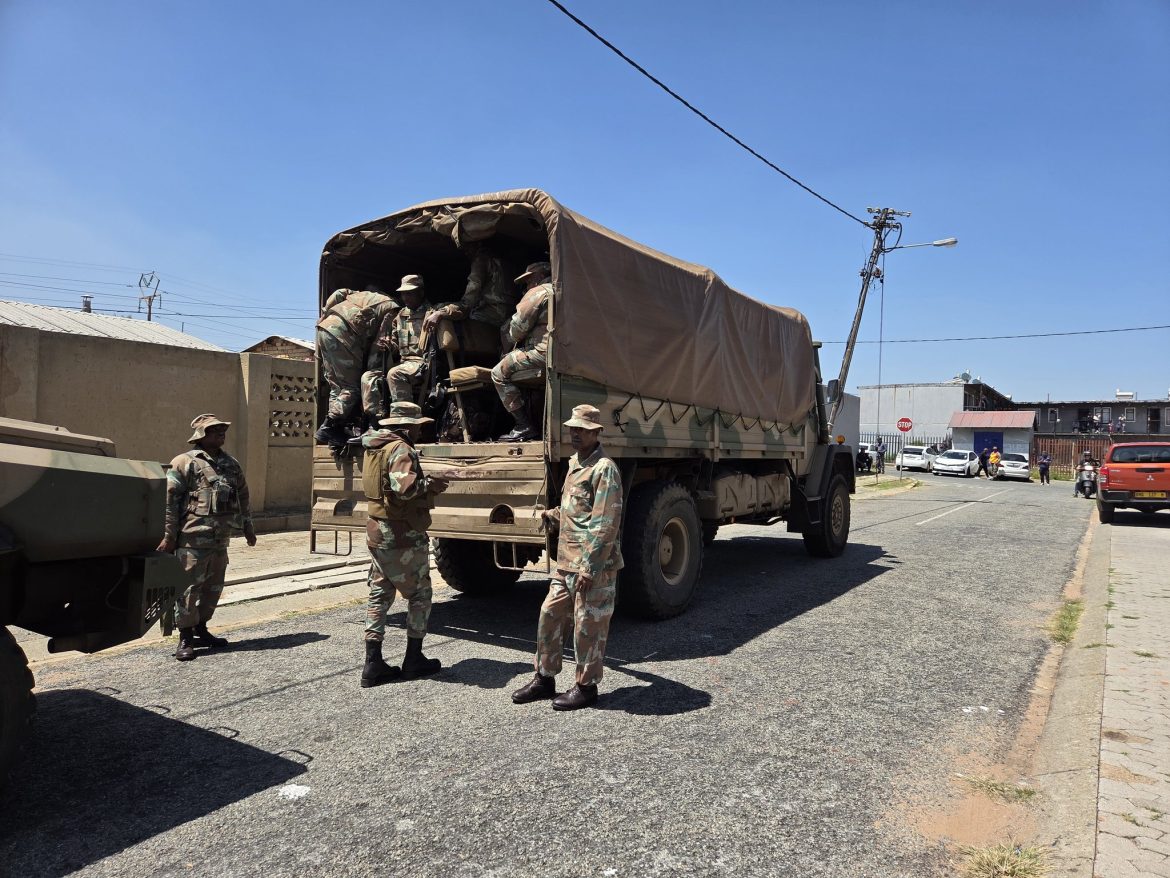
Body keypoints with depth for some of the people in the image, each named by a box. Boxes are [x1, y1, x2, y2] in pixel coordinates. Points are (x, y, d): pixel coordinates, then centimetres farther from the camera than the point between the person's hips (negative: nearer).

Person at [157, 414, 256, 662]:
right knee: (189, 586, -3)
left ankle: (201, 629, 28)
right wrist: (169, 535, -14)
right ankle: (186, 639, 6)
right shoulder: (185, 463, -7)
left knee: (214, 586, 14)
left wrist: (247, 527, 23)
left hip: (220, 539, 7)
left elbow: (243, 496, 23)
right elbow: (168, 500, -10)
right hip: (193, 538, -7)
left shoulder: (232, 464, 14)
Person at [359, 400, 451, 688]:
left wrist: (425, 483, 10)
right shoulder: (401, 450, -17)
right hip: (404, 537, -8)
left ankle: (373, 664, 11)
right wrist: (430, 484, -13)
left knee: (379, 595, 11)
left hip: (377, 533, 8)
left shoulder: (374, 448, 13)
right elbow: (404, 487, -31)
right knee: (419, 596, 7)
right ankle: (413, 660, 15)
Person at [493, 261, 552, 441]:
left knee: (499, 373, -5)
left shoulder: (538, 292, -3)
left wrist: (514, 338, 14)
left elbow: (518, 328, -8)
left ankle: (525, 426, -12)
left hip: (543, 352, -10)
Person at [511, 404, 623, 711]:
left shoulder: (604, 468, -14)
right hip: (567, 561, 9)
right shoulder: (575, 463, 14)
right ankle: (544, 679, 25)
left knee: (588, 626, 2)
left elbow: (606, 524, -19)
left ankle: (586, 687, 17)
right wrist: (553, 515, 8)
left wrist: (590, 567, -21)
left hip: (594, 565, -9)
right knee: (550, 615, 13)